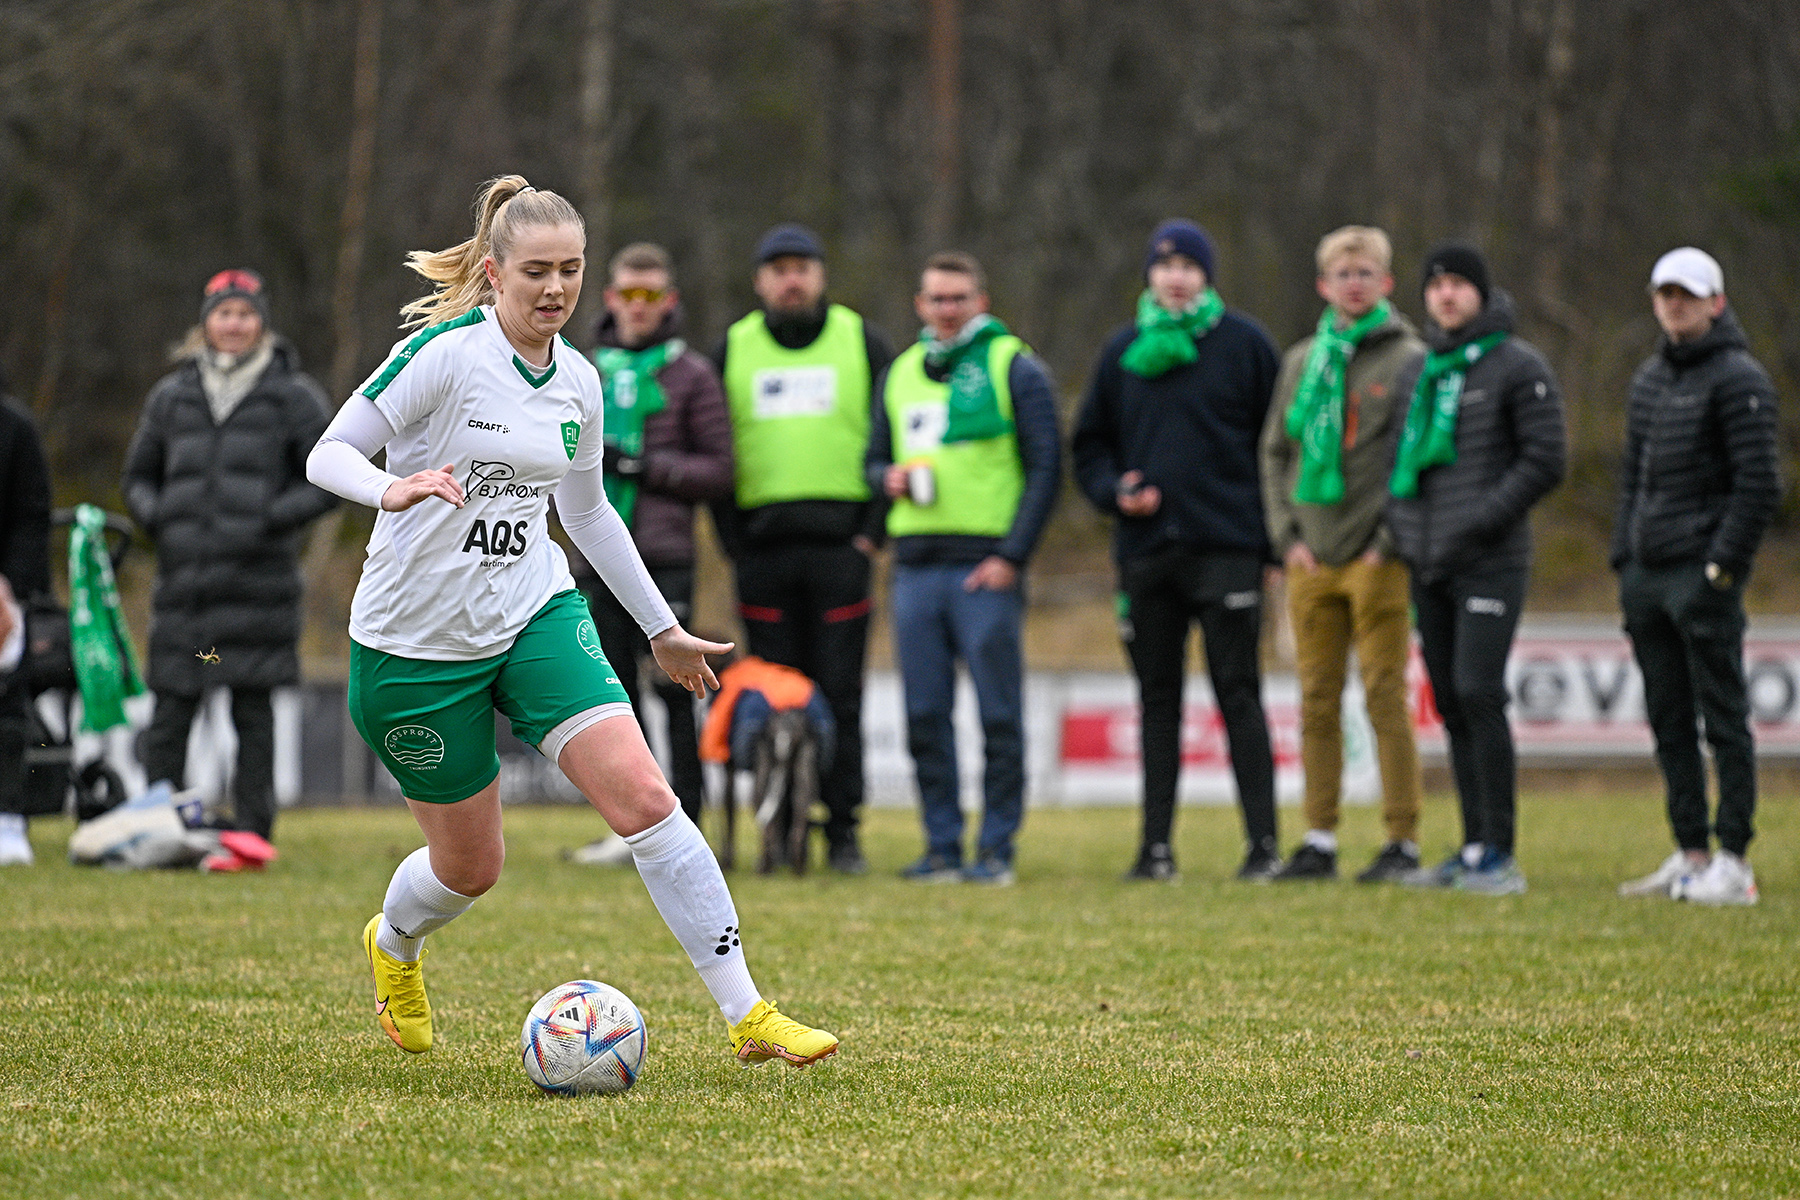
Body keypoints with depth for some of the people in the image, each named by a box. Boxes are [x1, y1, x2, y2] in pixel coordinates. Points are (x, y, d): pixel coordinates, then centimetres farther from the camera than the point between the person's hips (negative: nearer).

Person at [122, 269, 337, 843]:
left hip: (259, 577, -3)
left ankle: (253, 832, 3)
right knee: (171, 709, -1)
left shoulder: (293, 395, 5)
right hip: (184, 579, 3)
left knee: (253, 711, -1)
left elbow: (329, 481, 3)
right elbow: (139, 477, 22)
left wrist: (270, 520, -9)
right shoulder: (172, 395, 14)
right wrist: (157, 518, 2)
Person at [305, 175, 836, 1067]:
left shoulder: (578, 382, 4)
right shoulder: (444, 352, -15)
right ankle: (392, 943, 45)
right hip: (417, 640, -4)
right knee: (471, 866, 8)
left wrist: (662, 628, 24)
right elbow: (327, 454, -15)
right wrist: (392, 490, -37)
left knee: (644, 798, -15)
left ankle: (747, 1014, -13)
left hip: (537, 615, 4)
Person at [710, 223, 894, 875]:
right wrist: (731, 537, 3)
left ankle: (843, 829, 1)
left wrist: (873, 528, -3)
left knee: (840, 693, -4)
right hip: (762, 548, 2)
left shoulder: (862, 342, 8)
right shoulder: (733, 350, 12)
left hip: (840, 545, -1)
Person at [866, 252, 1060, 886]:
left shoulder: (1015, 368, 0)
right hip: (915, 566, 5)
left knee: (997, 713, -3)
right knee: (925, 714, 4)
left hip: (985, 568, -5)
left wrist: (1012, 555, -11)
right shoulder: (900, 374, 17)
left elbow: (1045, 467, -4)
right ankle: (942, 844, 10)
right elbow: (874, 458, 25)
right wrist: (890, 477, -1)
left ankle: (996, 847, 1)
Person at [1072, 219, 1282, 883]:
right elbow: (1090, 444, 18)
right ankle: (1156, 846, 9)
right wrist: (1114, 492, -3)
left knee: (1238, 695, -5)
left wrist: (1275, 538, -4)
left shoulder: (1243, 343, 1)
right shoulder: (1123, 352, 12)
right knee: (1158, 699, 6)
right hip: (1146, 551, 4)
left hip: (1226, 550, -4)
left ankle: (1263, 842, -3)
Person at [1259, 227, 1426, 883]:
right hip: (1311, 559, 5)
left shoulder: (1409, 360, -1)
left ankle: (1402, 841, -1)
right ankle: (1319, 840, 12)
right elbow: (1275, 452, 16)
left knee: (1386, 697, -5)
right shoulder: (1303, 360, 14)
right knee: (1317, 701, 7)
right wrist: (1288, 535, 4)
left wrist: (1389, 541, -12)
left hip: (1377, 561, -5)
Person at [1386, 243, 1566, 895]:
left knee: (1478, 692, -16)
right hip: (1429, 567, 7)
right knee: (1450, 702, 7)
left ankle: (1501, 856, -14)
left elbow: (1545, 461, -9)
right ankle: (1474, 848, 12)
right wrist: (1403, 528, 6)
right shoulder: (1415, 372, 16)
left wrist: (1478, 524, -15)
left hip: (1491, 562, -7)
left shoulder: (1519, 367, -4)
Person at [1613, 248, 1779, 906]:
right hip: (1647, 577, 8)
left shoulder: (1739, 379, -7)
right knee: (1669, 721, 9)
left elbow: (1758, 484, -12)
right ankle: (1690, 855, 14)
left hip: (1703, 578, -8)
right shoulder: (1649, 379, 17)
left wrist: (1723, 564, -16)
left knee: (1723, 718, -5)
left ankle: (1733, 863, -5)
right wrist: (1624, 560, 13)